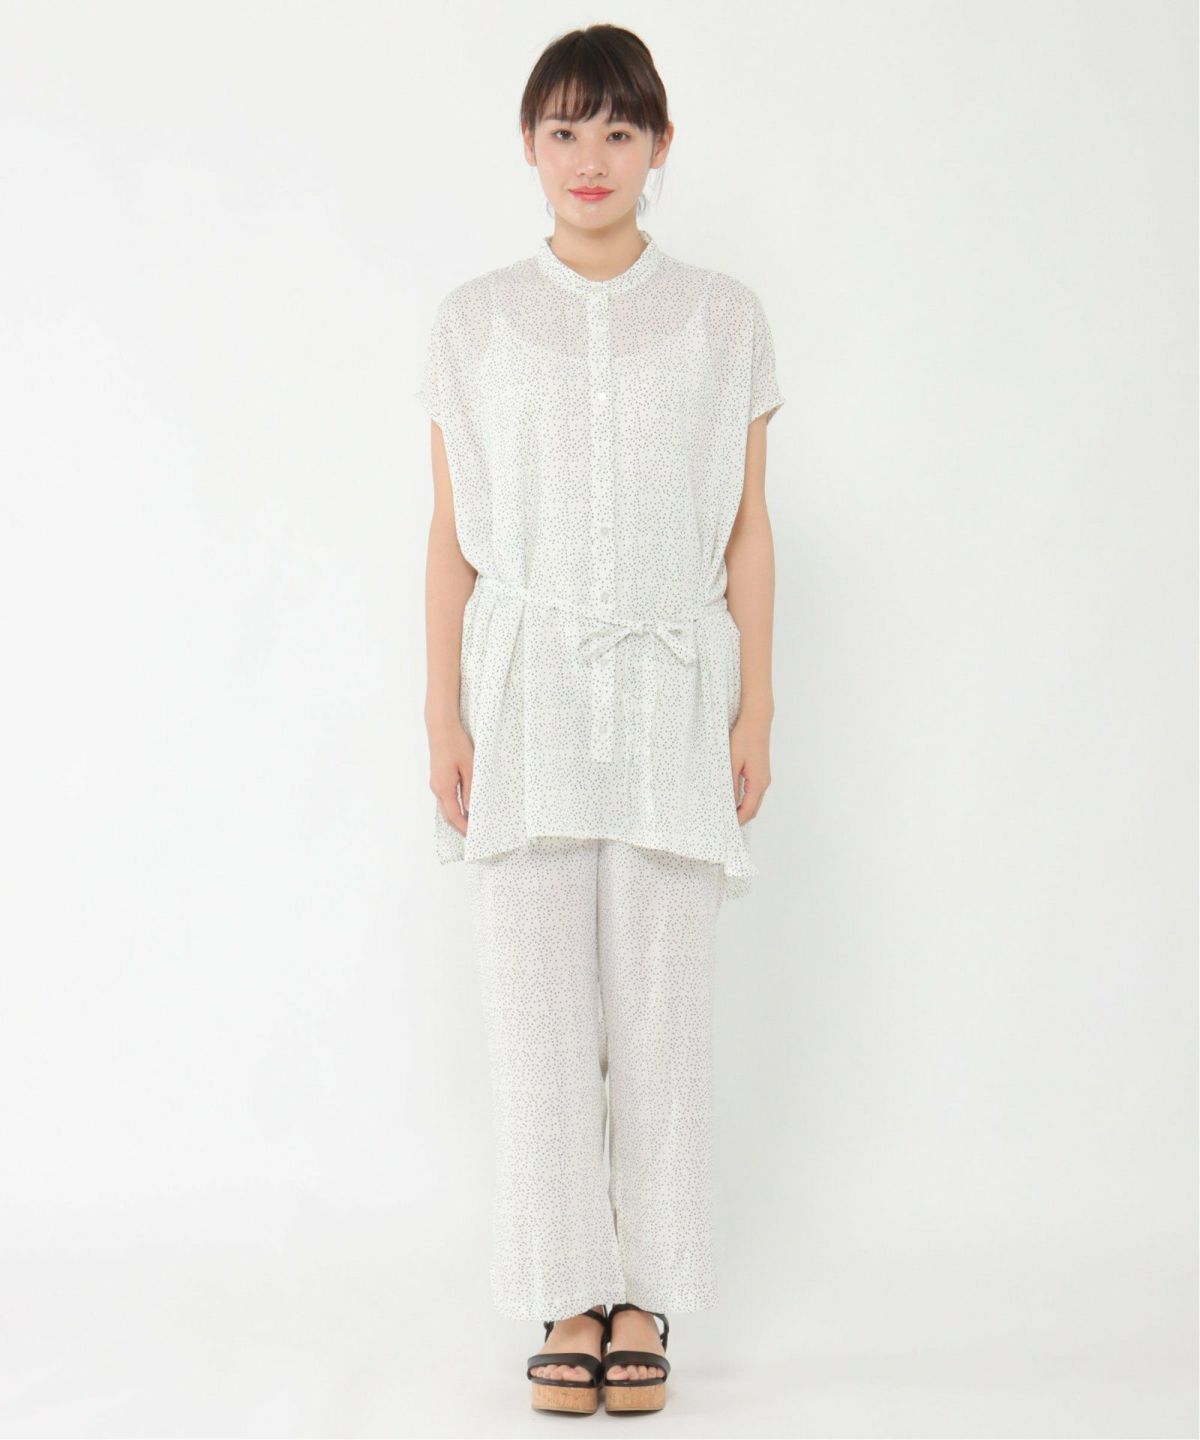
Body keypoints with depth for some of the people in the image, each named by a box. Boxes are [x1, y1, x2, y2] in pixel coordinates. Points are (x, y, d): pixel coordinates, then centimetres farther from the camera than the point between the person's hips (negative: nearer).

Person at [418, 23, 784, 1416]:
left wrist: (756, 709, 1)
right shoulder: (473, 322, 6)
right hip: (526, 692, 1)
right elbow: (451, 535, 5)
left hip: (671, 693, 0)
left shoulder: (724, 320, 5)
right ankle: (571, 1297, 13)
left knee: (663, 1007, 1)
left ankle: (645, 1299, 15)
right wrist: (445, 714, 0)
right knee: (537, 1003, 1)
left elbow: (748, 530, 6)